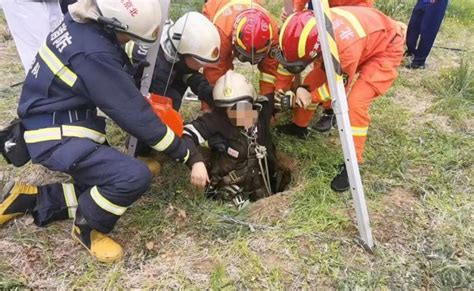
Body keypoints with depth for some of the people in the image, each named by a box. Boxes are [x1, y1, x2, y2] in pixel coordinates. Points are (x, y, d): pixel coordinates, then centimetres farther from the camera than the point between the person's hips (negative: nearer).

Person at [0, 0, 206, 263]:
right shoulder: (94, 54, -27)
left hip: (59, 124, 9)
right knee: (135, 177, -23)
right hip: (56, 137, -9)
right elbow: (134, 114, -22)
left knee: (107, 191, 10)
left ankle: (28, 198, 16)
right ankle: (87, 229, 3)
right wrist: (185, 154, -13)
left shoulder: (80, 23, -2)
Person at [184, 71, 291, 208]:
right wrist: (197, 162, -38)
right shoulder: (217, 119, -21)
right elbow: (186, 134, -25)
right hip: (231, 186, -4)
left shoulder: (262, 109, -8)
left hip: (265, 182, 4)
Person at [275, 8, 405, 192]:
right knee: (312, 81, 5)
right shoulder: (313, 30, -25)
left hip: (385, 49, -7)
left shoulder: (346, 47, -43)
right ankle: (299, 126, 27)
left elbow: (341, 86, -22)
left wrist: (311, 97, -17)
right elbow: (321, 63, -4)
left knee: (355, 102, -23)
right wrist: (305, 90, -12)